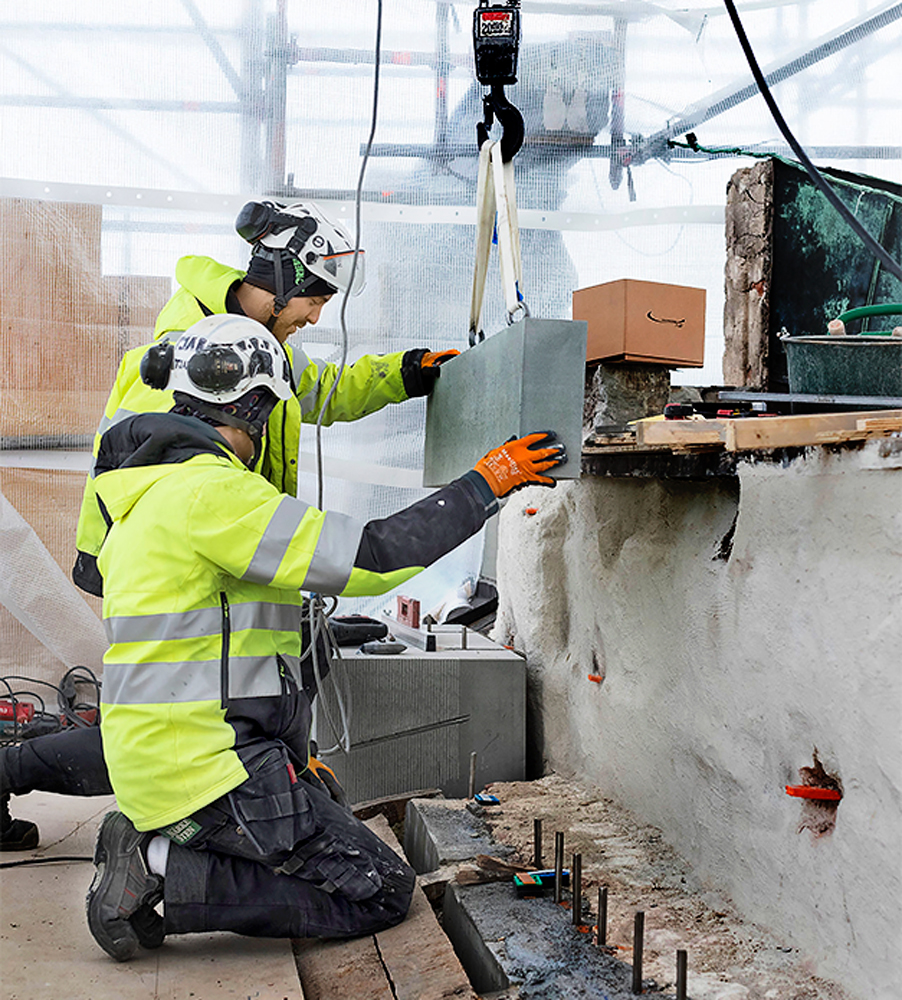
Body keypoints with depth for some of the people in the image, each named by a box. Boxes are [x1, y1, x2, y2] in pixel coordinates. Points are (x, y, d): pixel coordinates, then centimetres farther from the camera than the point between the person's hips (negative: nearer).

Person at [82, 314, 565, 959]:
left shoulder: (151, 494, 16)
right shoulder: (213, 491, -17)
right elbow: (370, 559, -23)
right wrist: (487, 482, -13)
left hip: (160, 760, 10)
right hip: (213, 768, -10)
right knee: (382, 893, -1)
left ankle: (152, 843, 9)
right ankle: (164, 871, -7)